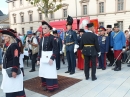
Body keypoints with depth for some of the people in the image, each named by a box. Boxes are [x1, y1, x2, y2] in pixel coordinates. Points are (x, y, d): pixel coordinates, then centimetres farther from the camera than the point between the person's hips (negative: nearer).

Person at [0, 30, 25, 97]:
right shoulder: (8, 46, 12)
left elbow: (16, 59, -23)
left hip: (12, 71, -10)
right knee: (8, 88, 18)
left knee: (15, 88, -1)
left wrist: (14, 71, -25)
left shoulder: (14, 45, -16)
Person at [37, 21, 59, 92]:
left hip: (49, 57, -6)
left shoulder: (52, 38, -9)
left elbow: (56, 49, -13)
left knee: (50, 72, 0)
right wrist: (38, 59, 11)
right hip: (43, 57, 6)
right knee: (44, 72, 12)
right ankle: (45, 85, 28)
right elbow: (40, 49, 14)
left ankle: (51, 87, 14)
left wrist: (52, 58, -20)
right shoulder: (42, 38, 10)